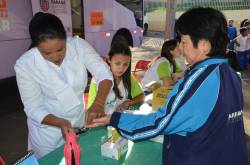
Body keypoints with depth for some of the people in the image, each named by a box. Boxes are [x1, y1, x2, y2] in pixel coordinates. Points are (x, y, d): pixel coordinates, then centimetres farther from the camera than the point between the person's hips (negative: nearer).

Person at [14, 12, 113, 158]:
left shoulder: (78, 45, -18)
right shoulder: (25, 65, -22)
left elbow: (103, 72, -21)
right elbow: (34, 109, -17)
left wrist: (98, 103, -39)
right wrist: (60, 123, -34)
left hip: (79, 122, 3)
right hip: (48, 131, -3)